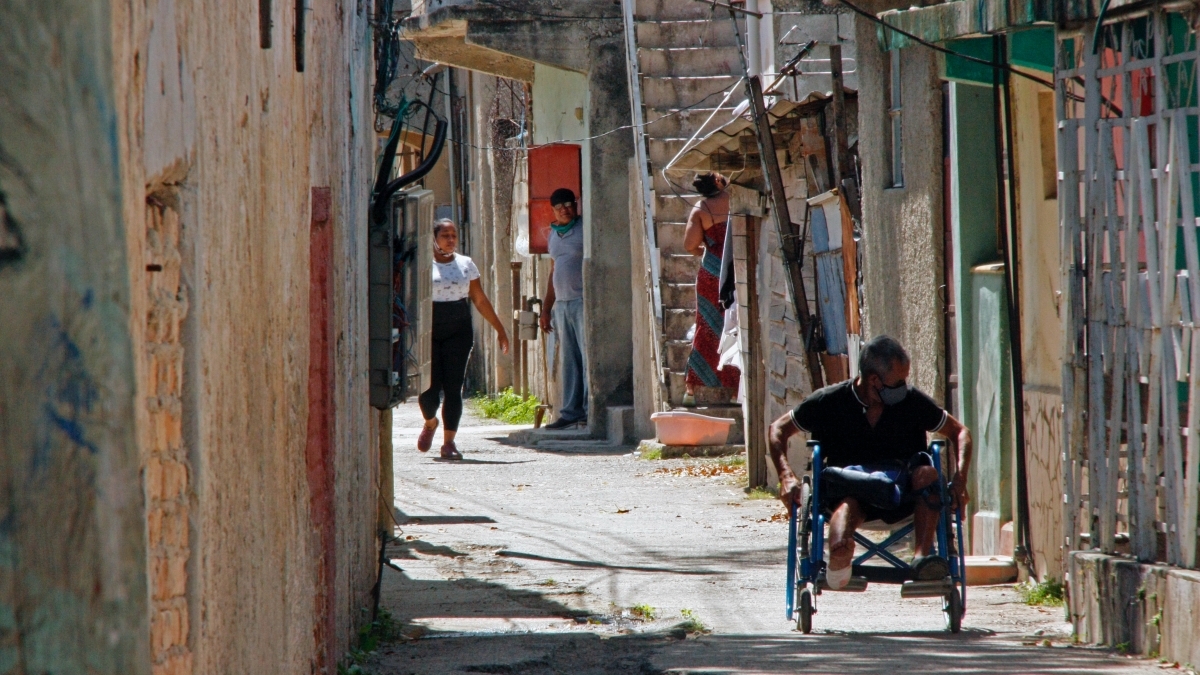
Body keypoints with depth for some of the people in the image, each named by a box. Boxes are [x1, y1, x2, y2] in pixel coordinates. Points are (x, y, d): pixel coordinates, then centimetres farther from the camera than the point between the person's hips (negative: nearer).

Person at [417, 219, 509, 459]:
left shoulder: (466, 264, 10)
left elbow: (480, 300, 14)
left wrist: (500, 329, 14)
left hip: (458, 331, 2)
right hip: (428, 330, -2)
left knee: (453, 387, -4)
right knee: (428, 388, -6)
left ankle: (449, 442, 3)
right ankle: (430, 422, 27)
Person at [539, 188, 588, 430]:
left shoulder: (585, 229, -5)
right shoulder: (555, 234, 18)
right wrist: (546, 308, 23)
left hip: (583, 301, -7)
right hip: (562, 303, 7)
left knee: (588, 357, -8)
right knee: (569, 361, 7)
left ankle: (591, 410, -9)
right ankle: (571, 413, 8)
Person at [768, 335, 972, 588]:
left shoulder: (913, 402, 6)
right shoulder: (831, 401, 2)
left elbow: (959, 432, 14)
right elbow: (778, 429, 9)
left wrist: (960, 478, -6)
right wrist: (786, 477, -8)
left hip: (902, 492, 3)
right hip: (849, 488, -3)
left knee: (927, 473, -31)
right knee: (847, 503, -40)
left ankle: (923, 554, -44)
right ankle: (839, 555, -75)